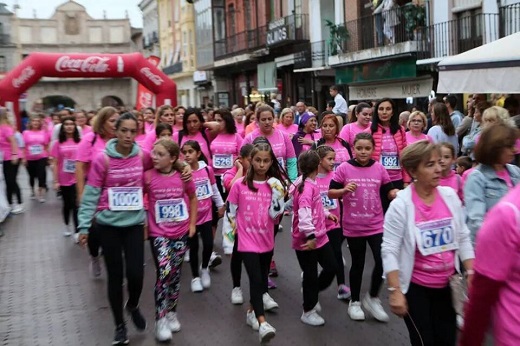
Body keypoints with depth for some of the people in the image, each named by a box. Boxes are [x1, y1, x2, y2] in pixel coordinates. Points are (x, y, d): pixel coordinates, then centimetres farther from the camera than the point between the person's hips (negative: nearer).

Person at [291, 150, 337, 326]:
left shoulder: (312, 184, 7)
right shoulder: (307, 187, -23)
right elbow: (304, 213, -34)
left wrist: (326, 213, 32)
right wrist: (310, 235, -37)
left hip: (320, 236, 9)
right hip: (307, 241, -9)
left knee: (331, 267, 15)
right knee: (311, 275, 5)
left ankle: (311, 295, 37)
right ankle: (308, 312, 23)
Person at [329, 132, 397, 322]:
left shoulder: (379, 168, -2)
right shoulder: (344, 168, -9)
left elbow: (389, 192, 5)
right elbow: (331, 193, -7)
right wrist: (344, 190, -25)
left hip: (376, 225, 2)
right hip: (353, 227, -2)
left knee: (382, 262, -5)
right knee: (358, 264, 11)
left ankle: (372, 298, 21)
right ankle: (354, 302, 32)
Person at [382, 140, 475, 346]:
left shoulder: (450, 196, -3)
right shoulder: (400, 204, -17)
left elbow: (463, 238, 6)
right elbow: (389, 251, -16)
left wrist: (471, 273, 1)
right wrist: (395, 292, -18)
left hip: (447, 284, 5)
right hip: (415, 287, -4)